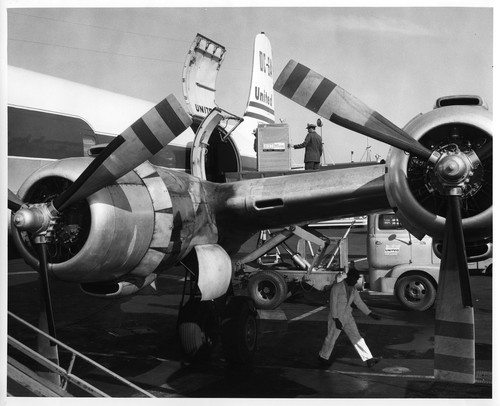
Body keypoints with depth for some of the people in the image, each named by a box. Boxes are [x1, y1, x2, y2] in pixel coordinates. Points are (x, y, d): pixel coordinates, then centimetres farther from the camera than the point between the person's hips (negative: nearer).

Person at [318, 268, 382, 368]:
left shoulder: (353, 289, 4)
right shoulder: (337, 287, -17)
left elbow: (359, 302, 12)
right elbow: (333, 304, -19)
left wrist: (370, 314, 8)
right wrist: (336, 320, -23)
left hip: (348, 317, 6)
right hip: (336, 317, -6)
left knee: (356, 337, 0)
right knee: (331, 338, 7)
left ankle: (368, 359, -4)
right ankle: (323, 357, 29)